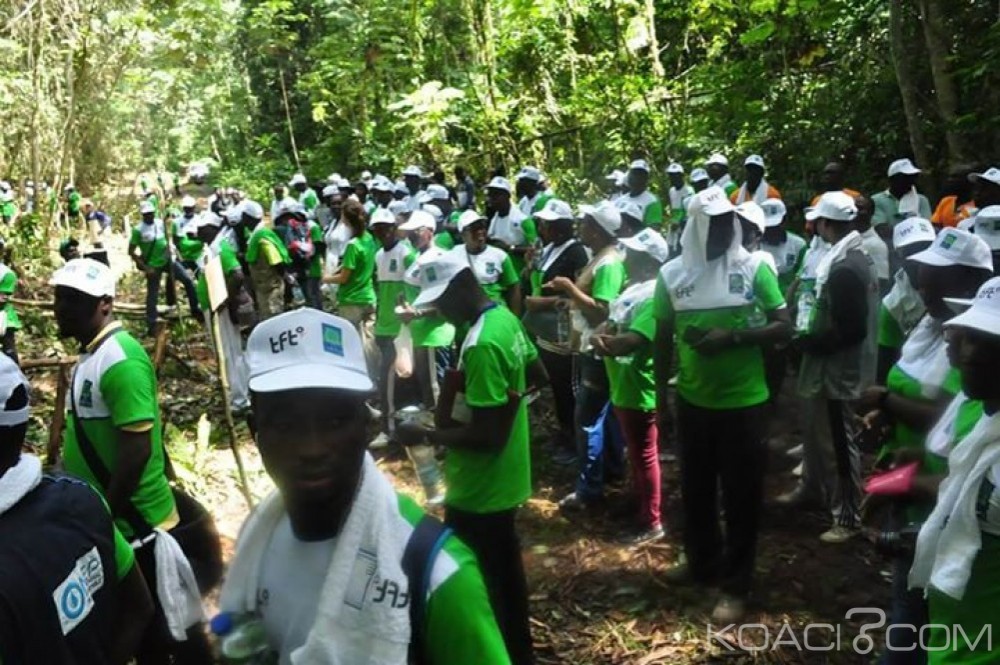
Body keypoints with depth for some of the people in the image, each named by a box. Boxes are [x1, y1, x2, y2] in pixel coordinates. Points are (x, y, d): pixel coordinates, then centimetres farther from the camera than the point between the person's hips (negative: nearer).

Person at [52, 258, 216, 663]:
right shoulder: (92, 353, 8)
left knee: (169, 627, 7)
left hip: (135, 523, -9)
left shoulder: (120, 360, -22)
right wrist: (99, 512, 18)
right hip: (116, 520, 9)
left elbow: (137, 449, -26)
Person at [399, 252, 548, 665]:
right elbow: (538, 377, 16)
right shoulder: (505, 318, 2)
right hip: (503, 483, 10)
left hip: (480, 492, -10)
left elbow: (487, 437, -28)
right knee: (504, 577, 25)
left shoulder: (481, 345, -28)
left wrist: (427, 435, -18)